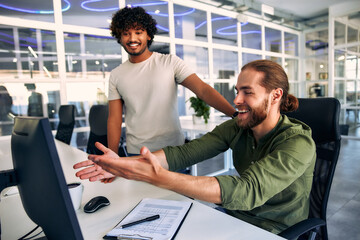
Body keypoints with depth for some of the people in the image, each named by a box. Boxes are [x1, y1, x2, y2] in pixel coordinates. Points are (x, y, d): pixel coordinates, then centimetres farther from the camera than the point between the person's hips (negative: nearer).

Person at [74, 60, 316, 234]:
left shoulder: (298, 144, -22)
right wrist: (124, 162, -30)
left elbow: (247, 191, -35)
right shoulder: (237, 128, -6)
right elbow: (186, 152, -17)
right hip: (235, 218, 4)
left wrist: (159, 176, -44)